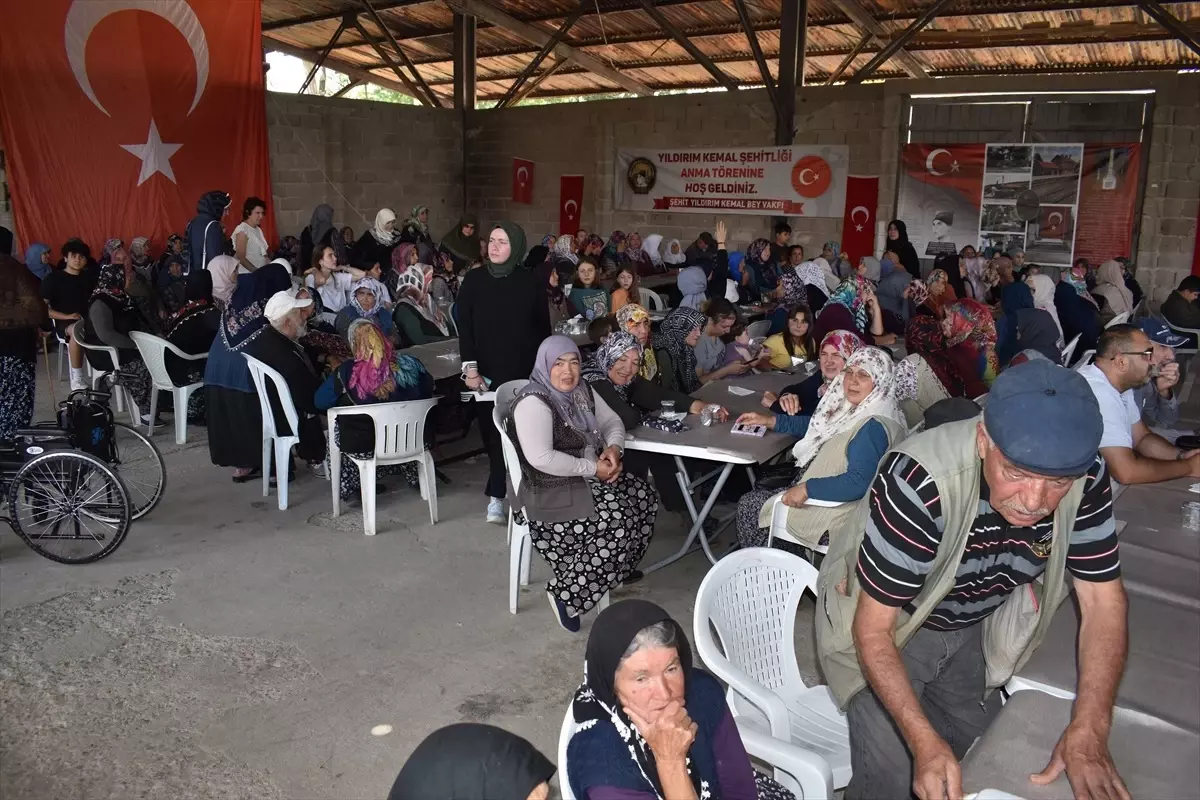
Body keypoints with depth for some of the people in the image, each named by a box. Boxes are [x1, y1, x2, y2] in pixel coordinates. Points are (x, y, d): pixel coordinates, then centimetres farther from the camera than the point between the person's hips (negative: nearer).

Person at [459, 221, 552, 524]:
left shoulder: (530, 282, -2)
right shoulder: (474, 280, 0)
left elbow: (544, 329, 3)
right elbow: (465, 328, -2)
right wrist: (470, 368, -10)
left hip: (523, 371, -2)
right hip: (487, 371, 2)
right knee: (491, 432, 8)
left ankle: (496, 496, -4)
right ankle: (506, 486, 27)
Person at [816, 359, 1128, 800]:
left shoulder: (1086, 478, -24)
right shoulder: (920, 482, -39)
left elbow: (1103, 600, -14)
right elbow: (873, 628, -31)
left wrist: (1089, 732, -27)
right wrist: (924, 743, -41)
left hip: (968, 626, 5)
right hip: (884, 624, -5)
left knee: (980, 750, 21)